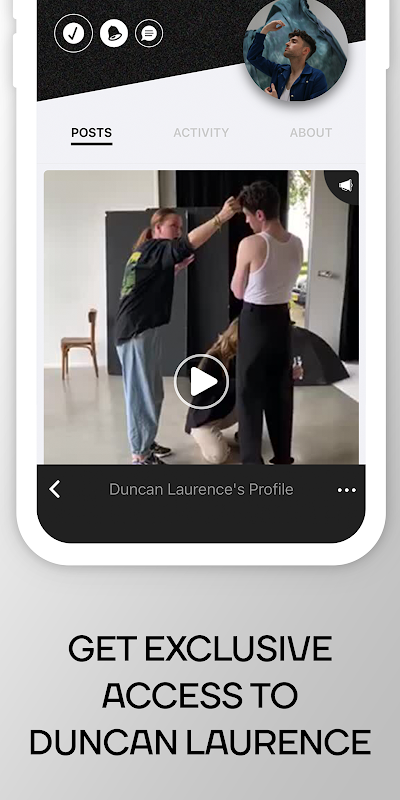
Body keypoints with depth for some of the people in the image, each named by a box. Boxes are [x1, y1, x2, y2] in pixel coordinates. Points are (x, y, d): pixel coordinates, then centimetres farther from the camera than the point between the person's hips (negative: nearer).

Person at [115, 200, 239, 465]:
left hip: (143, 329, 10)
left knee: (152, 392, 18)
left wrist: (175, 269, 13)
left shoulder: (146, 253, 18)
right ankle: (140, 456, 4)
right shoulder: (153, 248, -12)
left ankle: (146, 443, 30)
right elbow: (190, 243, -29)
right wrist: (221, 217, -36)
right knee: (141, 393, -4)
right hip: (137, 332, -10)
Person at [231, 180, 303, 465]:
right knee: (281, 390, 15)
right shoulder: (297, 244, 0)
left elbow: (238, 292, -7)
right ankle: (283, 456, 24)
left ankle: (252, 463, 8)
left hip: (255, 321, -6)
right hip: (282, 318, 6)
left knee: (250, 393, 4)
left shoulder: (251, 244, -19)